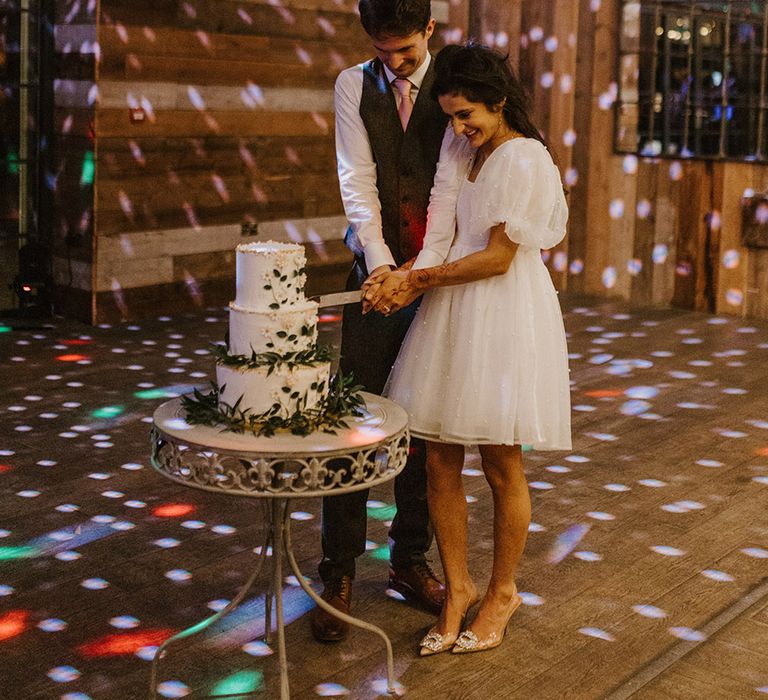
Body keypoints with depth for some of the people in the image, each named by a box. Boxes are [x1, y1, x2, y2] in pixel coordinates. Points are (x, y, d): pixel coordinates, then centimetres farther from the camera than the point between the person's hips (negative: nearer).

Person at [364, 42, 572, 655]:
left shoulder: (523, 159, -10)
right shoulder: (468, 155, 15)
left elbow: (497, 258, -14)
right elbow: (452, 240, 14)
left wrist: (420, 280, -9)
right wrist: (406, 280, -3)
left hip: (505, 318, -7)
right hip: (453, 317, 7)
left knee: (500, 465, 5)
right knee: (440, 462, 5)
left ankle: (503, 592, 23)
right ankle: (458, 588, 21)